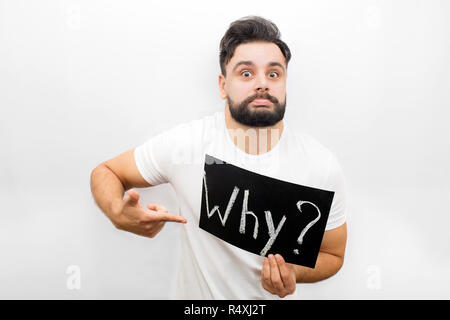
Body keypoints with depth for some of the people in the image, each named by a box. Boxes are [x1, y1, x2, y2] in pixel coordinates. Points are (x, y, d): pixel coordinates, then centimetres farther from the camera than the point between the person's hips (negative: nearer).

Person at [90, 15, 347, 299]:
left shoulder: (322, 165, -19)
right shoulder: (183, 144, -22)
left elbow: (332, 254, -7)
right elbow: (105, 172, -8)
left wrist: (293, 272, -28)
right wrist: (118, 214, -30)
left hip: (274, 296, 0)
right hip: (196, 294, 1)